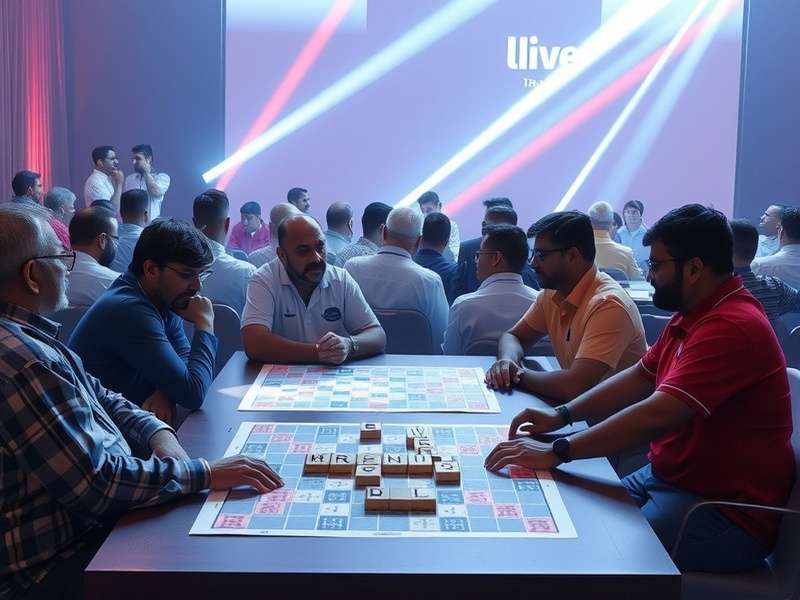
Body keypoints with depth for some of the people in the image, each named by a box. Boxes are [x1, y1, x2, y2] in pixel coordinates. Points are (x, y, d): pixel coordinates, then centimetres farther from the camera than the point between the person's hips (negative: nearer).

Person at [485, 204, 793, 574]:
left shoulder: (731, 327, -24)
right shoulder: (694, 315, 10)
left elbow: (654, 417, -31)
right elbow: (640, 377, 15)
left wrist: (555, 453, -27)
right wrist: (561, 415, 3)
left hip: (726, 512, -10)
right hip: (670, 477, 10)